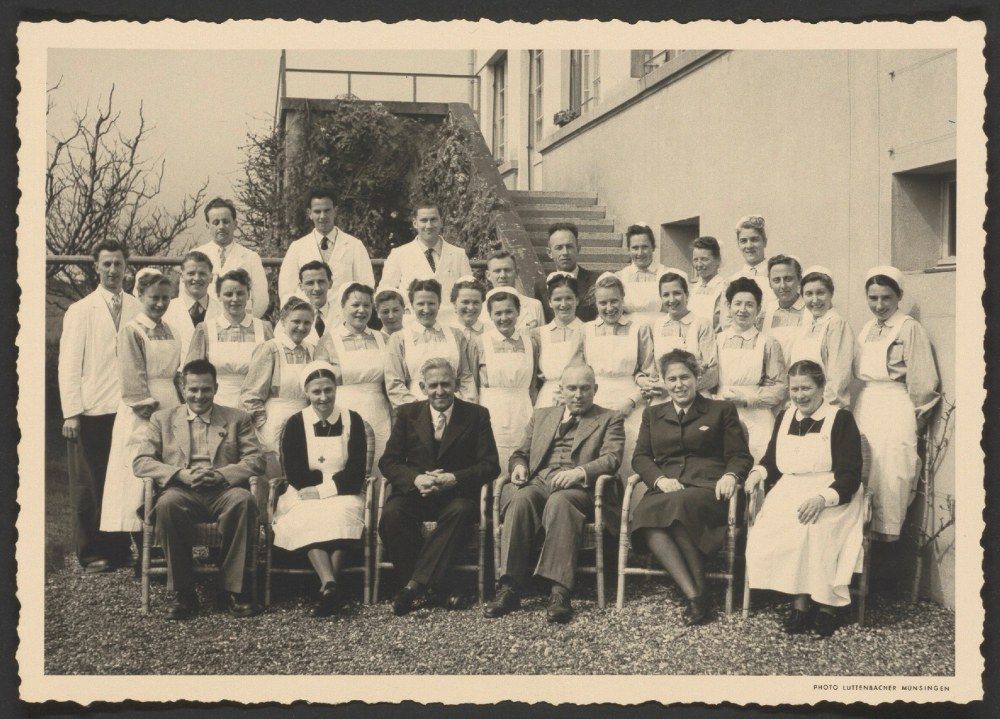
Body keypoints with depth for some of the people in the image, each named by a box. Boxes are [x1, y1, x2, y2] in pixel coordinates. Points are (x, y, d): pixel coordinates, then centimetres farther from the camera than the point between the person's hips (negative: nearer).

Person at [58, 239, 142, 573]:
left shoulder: (138, 310, 10)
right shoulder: (80, 311, 4)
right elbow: (68, 365, 0)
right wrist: (71, 413, -7)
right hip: (93, 411, -2)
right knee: (89, 485, 2)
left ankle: (120, 549, 14)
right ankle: (91, 553, 13)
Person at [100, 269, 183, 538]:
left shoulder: (167, 330, 14)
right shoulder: (131, 331, -5)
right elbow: (133, 380, -11)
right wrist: (151, 411, -15)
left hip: (170, 409, 6)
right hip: (141, 414, -6)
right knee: (141, 480, -5)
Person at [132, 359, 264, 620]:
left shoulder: (237, 418, 18)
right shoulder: (162, 419, 19)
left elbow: (255, 460, 7)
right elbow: (140, 462, 8)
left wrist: (221, 475, -12)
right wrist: (180, 474, -10)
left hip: (223, 492, 0)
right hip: (182, 491, 0)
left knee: (243, 500, -35)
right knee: (167, 504, -36)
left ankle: (235, 589, -24)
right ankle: (184, 594, -25)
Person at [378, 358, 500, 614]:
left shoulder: (476, 415, 5)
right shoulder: (407, 414, 9)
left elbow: (490, 465, -2)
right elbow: (388, 461, 4)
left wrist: (454, 479, -19)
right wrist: (416, 479, -17)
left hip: (457, 495, -2)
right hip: (415, 492, 2)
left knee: (462, 511, -36)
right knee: (392, 514, -30)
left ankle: (416, 584, -34)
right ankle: (435, 588, -24)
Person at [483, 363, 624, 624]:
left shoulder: (609, 419, 16)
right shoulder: (542, 416, 29)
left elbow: (611, 458, -1)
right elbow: (521, 452, 27)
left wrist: (579, 472, -20)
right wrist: (519, 466, 0)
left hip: (579, 488, -3)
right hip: (538, 483, 3)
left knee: (559, 501, -38)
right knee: (520, 499, -32)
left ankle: (559, 592, -45)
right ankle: (510, 588, -36)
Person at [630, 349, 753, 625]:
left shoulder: (721, 410, 18)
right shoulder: (652, 415, 26)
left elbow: (740, 456, 12)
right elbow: (640, 457, 16)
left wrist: (731, 475, -11)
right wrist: (660, 479, -5)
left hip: (707, 488, -2)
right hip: (665, 490, 3)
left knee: (680, 505, -39)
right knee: (643, 514, -34)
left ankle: (699, 591, -31)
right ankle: (695, 597, -38)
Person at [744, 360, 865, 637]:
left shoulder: (841, 419, 2)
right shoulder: (784, 417, 18)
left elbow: (850, 475, -6)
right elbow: (771, 460, 27)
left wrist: (822, 499, -23)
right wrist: (758, 472, 2)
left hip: (832, 497, -4)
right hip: (789, 494, 4)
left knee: (814, 528, -36)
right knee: (765, 531, -27)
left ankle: (826, 602, -22)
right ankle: (801, 599, -20)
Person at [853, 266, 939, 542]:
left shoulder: (910, 328, -8)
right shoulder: (867, 330, 13)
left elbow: (922, 380, -7)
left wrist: (917, 416, -1)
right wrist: (863, 404, 11)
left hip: (896, 410, -6)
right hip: (865, 407, 6)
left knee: (891, 472, -5)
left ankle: (888, 532, 3)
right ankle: (865, 530, 14)